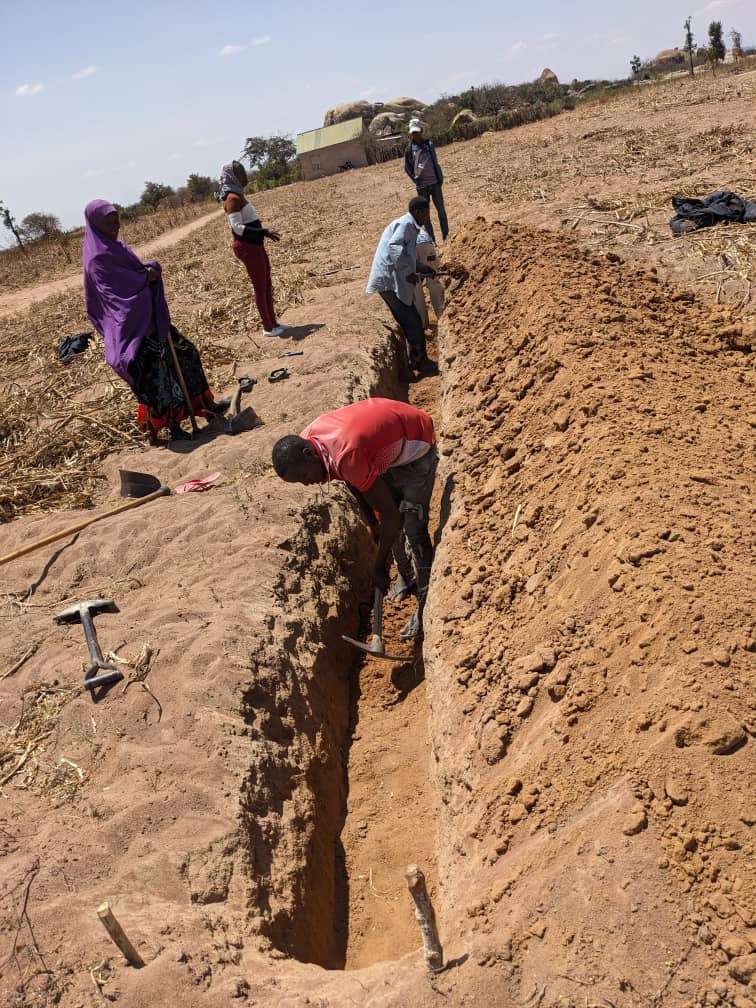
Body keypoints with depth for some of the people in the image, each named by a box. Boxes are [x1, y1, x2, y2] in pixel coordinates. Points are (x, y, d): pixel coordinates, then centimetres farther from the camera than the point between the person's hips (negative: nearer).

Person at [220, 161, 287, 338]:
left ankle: (273, 323, 25)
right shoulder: (233, 198, -17)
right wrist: (264, 232, -26)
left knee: (267, 285, 15)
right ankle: (268, 328, 8)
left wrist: (266, 232, 18)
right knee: (260, 287, -1)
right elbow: (237, 227, -25)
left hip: (254, 245, 10)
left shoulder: (237, 196, 12)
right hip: (247, 247, -10)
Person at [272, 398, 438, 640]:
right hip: (387, 449, 8)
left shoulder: (348, 456, -41)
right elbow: (351, 478, 4)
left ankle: (425, 607, 0)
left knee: (413, 530, -10)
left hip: (415, 450, -8)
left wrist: (379, 566, -23)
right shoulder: (308, 438, -16)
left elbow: (391, 516, -34)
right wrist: (371, 518, 7)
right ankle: (406, 577, 36)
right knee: (394, 525, 15)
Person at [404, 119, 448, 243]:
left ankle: (446, 235, 11)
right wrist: (415, 179, -3)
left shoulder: (429, 144, 6)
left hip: (435, 182, 1)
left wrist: (440, 178, 6)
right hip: (421, 185, -1)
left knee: (441, 209, 3)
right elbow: (407, 167, 6)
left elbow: (435, 162, 12)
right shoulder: (410, 148, 0)